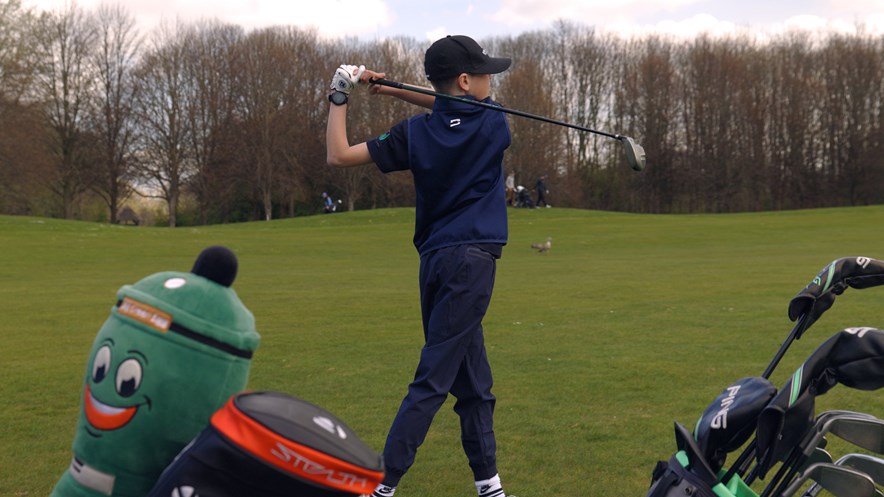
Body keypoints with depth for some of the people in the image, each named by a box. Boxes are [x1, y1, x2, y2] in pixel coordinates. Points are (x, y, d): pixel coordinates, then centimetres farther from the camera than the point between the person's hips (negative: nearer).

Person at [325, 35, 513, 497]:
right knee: (433, 380, -6)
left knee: (473, 381, 14)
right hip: (471, 261, -5)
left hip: (435, 263, 5)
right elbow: (455, 112, 17)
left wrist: (339, 97, 9)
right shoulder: (493, 124, -3)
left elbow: (338, 156, -1)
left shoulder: (414, 133, 1)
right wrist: (395, 90, 10)